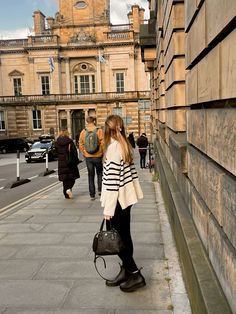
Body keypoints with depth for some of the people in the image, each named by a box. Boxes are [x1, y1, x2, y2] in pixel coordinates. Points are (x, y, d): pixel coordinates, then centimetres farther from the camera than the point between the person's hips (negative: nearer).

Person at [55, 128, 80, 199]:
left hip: (61, 163, 3)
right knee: (72, 177, 9)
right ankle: (69, 189, -15)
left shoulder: (57, 143, -1)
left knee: (65, 178, 11)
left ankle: (66, 194, 14)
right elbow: (75, 152, -8)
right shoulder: (70, 142, -9)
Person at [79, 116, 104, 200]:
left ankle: (92, 195, 13)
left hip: (88, 157, 1)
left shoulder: (83, 132, -3)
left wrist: (84, 154, 11)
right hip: (98, 156, -1)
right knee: (99, 173, 21)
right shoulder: (99, 131, -10)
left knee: (91, 176, 10)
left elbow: (81, 145, 0)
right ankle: (100, 189, 12)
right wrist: (103, 153, 4)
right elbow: (103, 144, -10)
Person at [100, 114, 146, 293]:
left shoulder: (113, 147, -18)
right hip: (127, 197, 9)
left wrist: (108, 209, -18)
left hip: (118, 200, -9)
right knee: (124, 236, 15)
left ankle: (135, 275, 10)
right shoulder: (125, 146, 7)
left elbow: (112, 181, -22)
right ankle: (126, 271, 26)